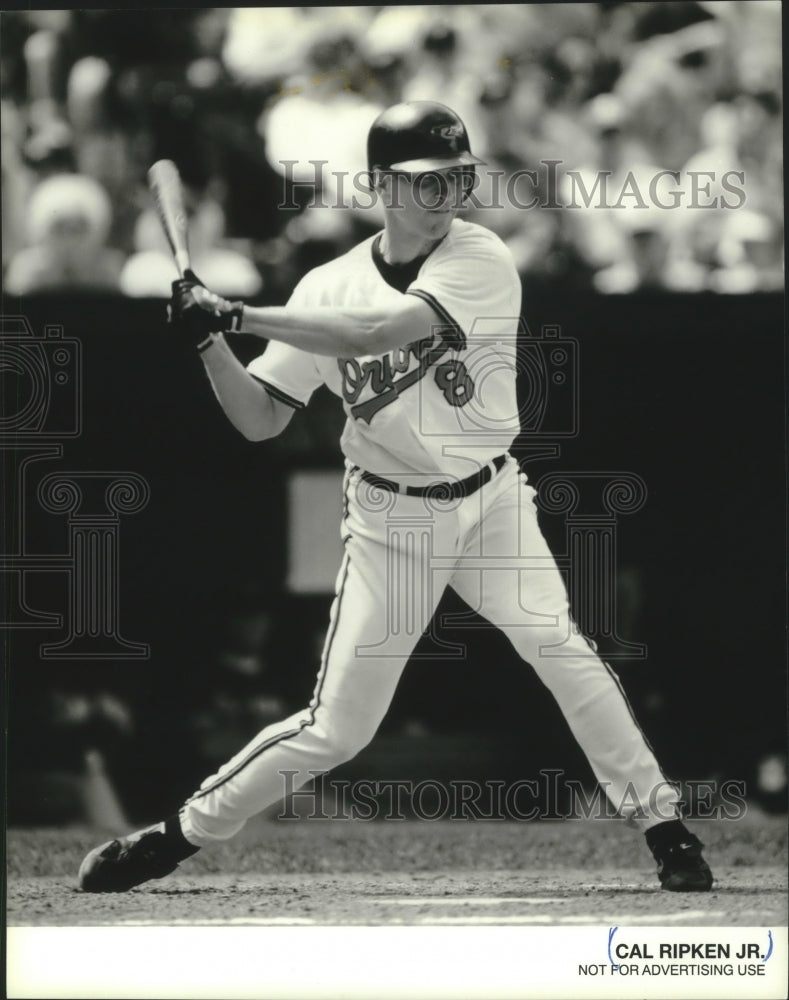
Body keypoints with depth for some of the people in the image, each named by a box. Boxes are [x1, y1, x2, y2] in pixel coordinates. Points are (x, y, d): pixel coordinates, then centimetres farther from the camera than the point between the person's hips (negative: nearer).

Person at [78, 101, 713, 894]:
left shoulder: (481, 263, -14)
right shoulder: (331, 287, -4)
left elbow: (378, 331, -29)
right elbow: (260, 419, -2)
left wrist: (240, 315, -29)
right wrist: (210, 342, -18)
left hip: (491, 502, -1)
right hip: (392, 521, 1)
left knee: (557, 646, -22)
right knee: (334, 730, -2)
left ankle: (661, 825, -9)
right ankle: (177, 835, 14)